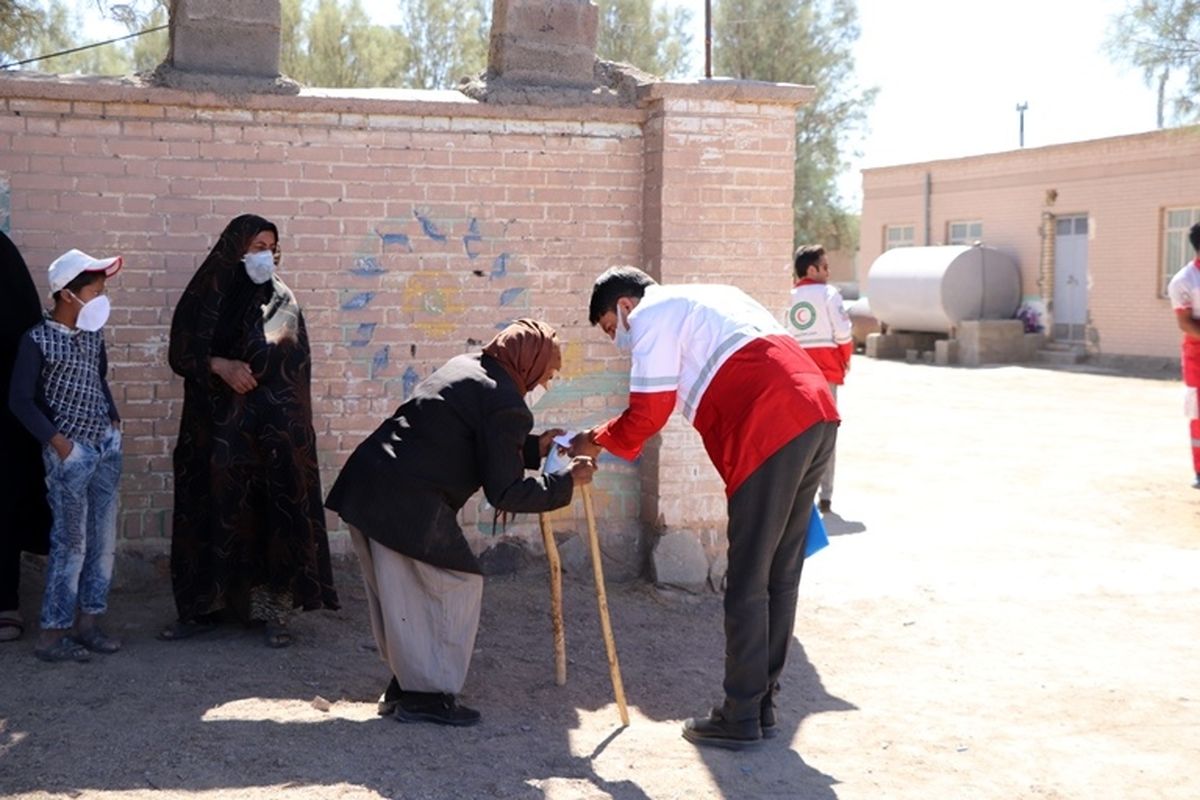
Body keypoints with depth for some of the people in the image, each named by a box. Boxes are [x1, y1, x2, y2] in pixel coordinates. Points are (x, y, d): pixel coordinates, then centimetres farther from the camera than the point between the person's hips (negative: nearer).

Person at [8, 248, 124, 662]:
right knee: (70, 543, -5)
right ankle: (52, 634, 4)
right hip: (70, 452, -7)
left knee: (103, 541, 9)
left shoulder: (93, 335, 8)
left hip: (106, 447, 7)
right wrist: (56, 440, -14)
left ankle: (87, 622, 19)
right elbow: (20, 400, -10)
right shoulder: (38, 339, -10)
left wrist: (113, 418, 10)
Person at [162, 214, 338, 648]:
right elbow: (180, 353, 1)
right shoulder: (204, 295, 5)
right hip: (214, 426, 1)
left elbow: (294, 364, 0)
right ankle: (204, 606, 13)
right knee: (212, 510, 3)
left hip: (272, 428, -1)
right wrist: (220, 365, -15)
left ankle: (273, 608, 4)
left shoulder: (281, 300, 4)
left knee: (272, 513, -3)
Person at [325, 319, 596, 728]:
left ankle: (407, 684, 29)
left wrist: (533, 448, 25)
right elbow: (505, 493, -11)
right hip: (407, 504, -10)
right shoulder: (505, 405, -12)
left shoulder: (465, 368, 16)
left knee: (403, 593, 19)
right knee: (458, 586, 3)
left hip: (365, 484, 10)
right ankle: (430, 694, 7)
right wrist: (566, 480, -1)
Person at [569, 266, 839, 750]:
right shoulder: (708, 298, 31)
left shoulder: (652, 314, 4)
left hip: (771, 432, -9)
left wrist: (597, 442, 16)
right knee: (779, 577, 13)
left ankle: (740, 719, 4)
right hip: (816, 417, 9)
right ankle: (762, 706, 21)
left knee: (747, 584, -2)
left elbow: (647, 414, -1)